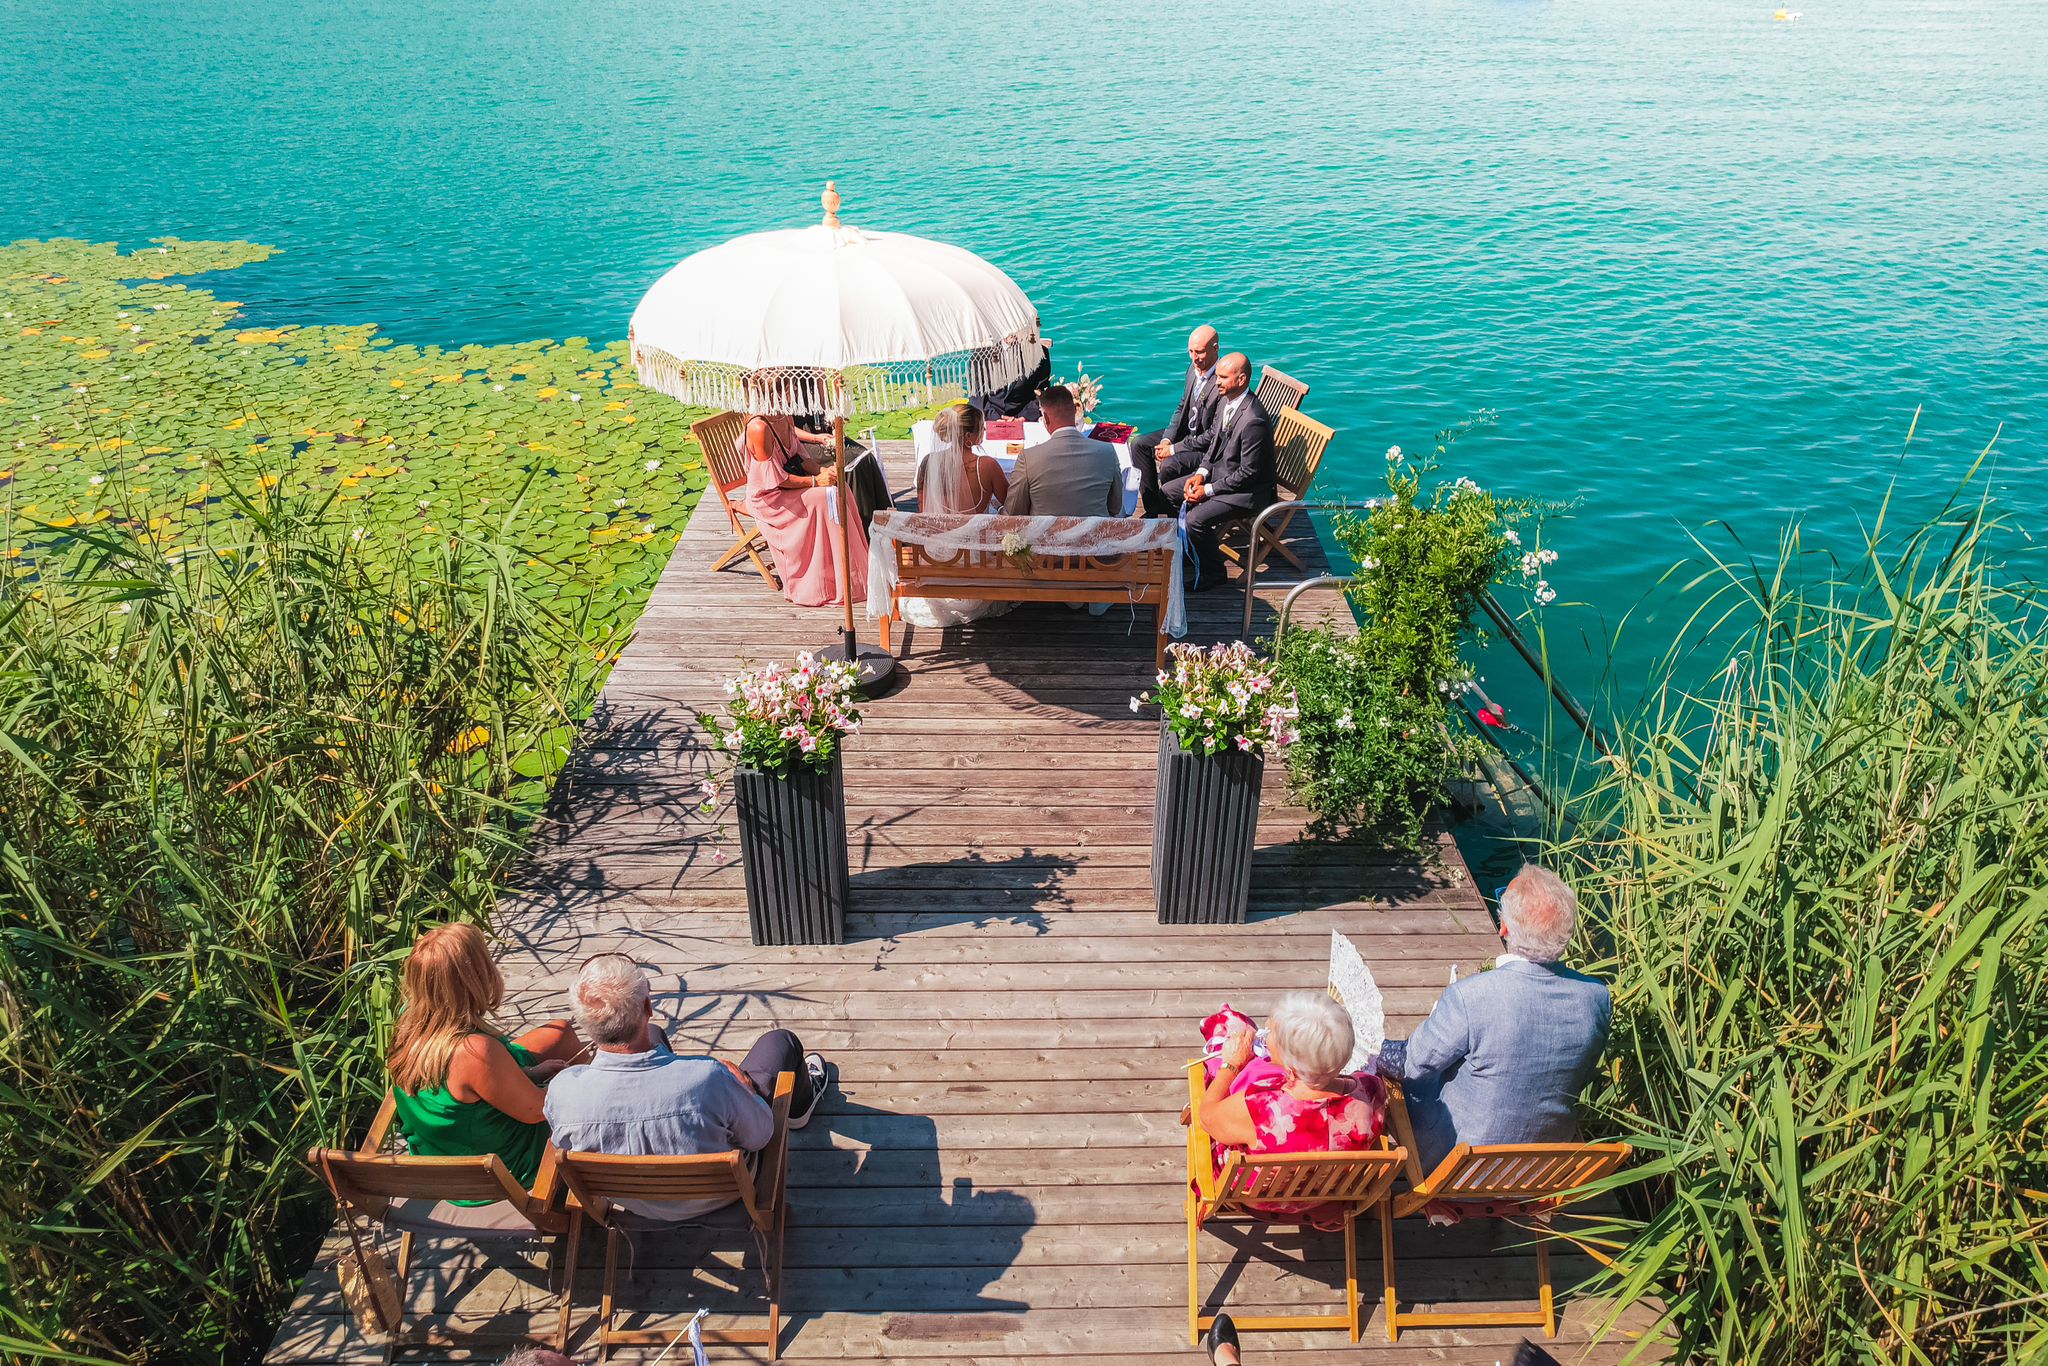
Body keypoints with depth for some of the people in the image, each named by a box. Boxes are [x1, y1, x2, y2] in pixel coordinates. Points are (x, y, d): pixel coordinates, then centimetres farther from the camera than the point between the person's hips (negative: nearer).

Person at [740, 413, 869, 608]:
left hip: (790, 481, 8)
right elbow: (775, 479, -24)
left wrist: (822, 470, -11)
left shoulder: (785, 418, 1)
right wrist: (815, 481, -22)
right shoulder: (759, 427, -25)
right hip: (768, 497, -8)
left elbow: (800, 458, 9)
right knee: (824, 499, -21)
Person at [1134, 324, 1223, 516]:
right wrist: (1167, 440, -5)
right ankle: (1152, 509, 7)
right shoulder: (1193, 368, 1)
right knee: (1139, 445, 3)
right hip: (1185, 431, 9)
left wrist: (1174, 449, -23)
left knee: (1169, 463, -29)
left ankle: (1170, 513, -5)